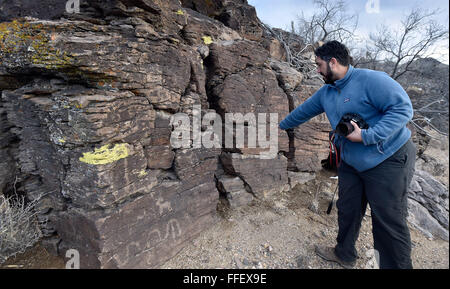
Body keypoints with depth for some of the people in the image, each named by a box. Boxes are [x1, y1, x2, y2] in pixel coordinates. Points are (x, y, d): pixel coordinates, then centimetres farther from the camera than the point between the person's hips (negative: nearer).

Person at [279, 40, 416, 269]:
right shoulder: (326, 92, 9)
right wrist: (281, 126, 33)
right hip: (350, 163, 7)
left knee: (389, 223, -2)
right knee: (347, 212, 15)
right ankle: (344, 255, 36)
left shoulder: (370, 80, -16)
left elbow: (403, 108, -20)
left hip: (389, 160, -7)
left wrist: (366, 136, -27)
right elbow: (303, 111, 22)